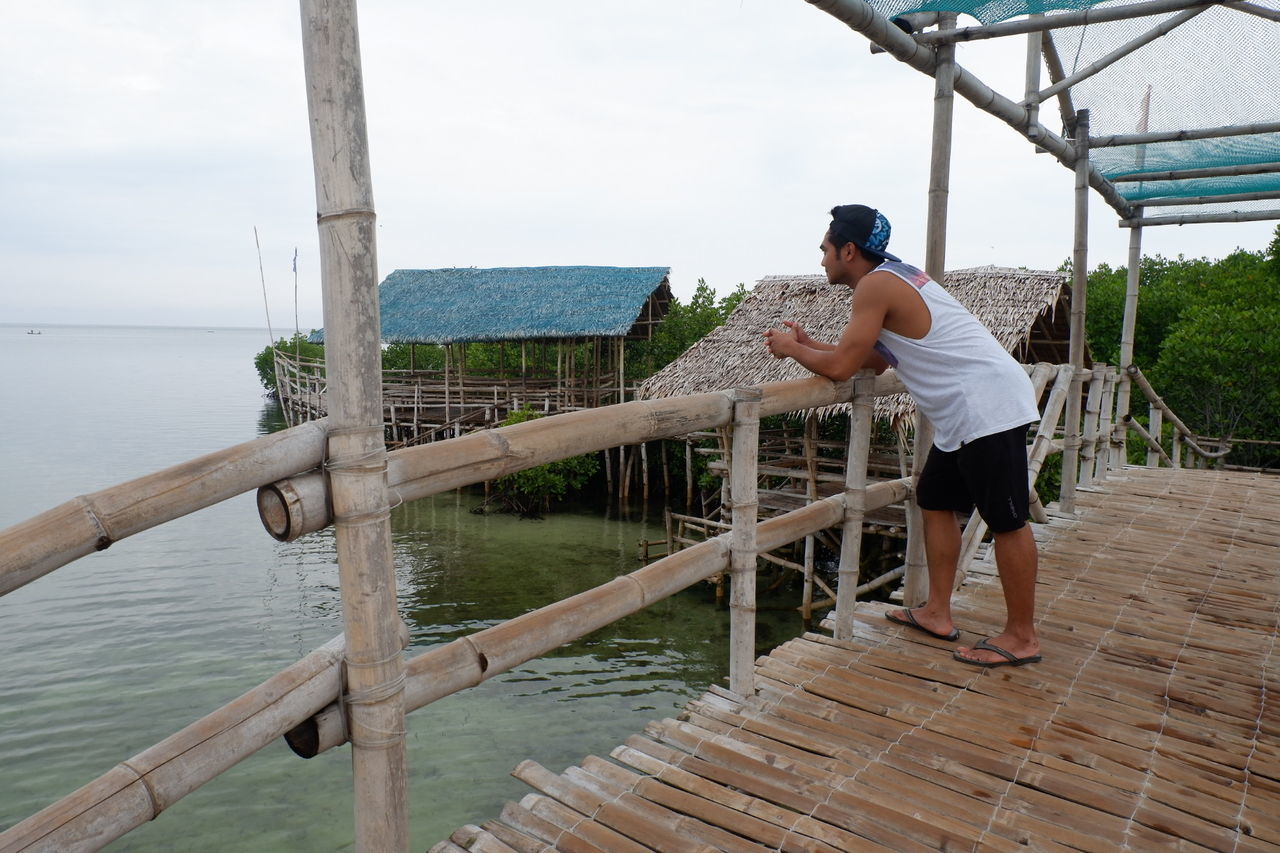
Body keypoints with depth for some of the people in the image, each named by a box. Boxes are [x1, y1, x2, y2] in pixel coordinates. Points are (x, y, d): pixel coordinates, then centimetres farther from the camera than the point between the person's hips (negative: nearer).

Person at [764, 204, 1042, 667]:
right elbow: (875, 361, 19)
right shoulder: (896, 276, 16)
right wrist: (807, 343, 17)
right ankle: (937, 613, 24)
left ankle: (1021, 637, 9)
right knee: (935, 501, 15)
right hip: (964, 411, 11)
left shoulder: (876, 285, -14)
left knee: (1005, 521, -2)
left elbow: (840, 367, -16)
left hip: (987, 405, -11)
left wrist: (792, 350, 2)